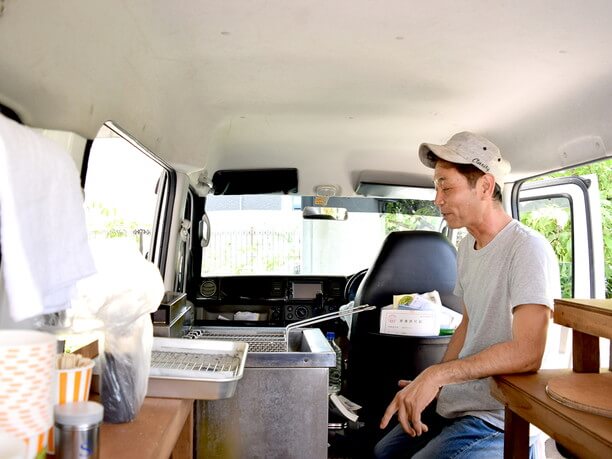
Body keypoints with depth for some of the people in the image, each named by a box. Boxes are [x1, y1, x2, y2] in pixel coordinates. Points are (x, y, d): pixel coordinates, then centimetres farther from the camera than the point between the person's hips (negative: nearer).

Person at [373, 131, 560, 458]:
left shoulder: (528, 249, -19)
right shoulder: (466, 247, 8)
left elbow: (527, 353, -27)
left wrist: (438, 373, -27)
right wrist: (430, 384, 4)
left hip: (498, 419, -8)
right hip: (452, 403, 8)